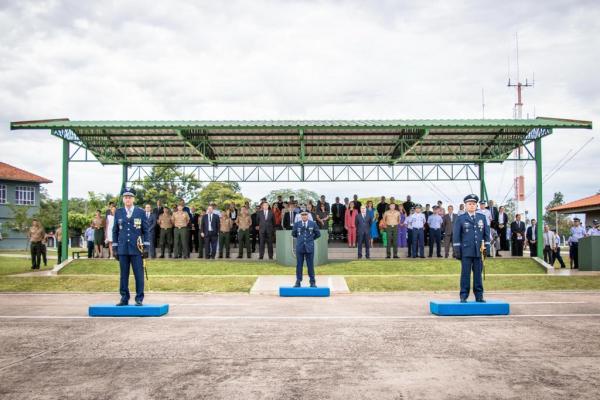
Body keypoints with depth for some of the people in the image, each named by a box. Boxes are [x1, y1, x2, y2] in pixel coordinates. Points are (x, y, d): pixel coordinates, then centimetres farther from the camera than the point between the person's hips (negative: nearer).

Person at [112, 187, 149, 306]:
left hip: (137, 249, -2)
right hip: (123, 249, 2)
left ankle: (139, 299, 6)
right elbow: (115, 231, 12)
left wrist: (146, 246, -3)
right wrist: (114, 247, 7)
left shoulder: (141, 212, 3)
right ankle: (124, 299, 13)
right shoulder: (118, 212, 9)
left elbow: (146, 230, 3)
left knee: (139, 274, -1)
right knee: (123, 275, 5)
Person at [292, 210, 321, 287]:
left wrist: (311, 238, 12)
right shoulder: (297, 224, 4)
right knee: (299, 265, 4)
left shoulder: (313, 224, 2)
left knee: (310, 265, 2)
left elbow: (318, 234, 11)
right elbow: (293, 234, 18)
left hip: (309, 247, -1)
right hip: (300, 247, 1)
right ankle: (298, 282, 11)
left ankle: (312, 282, 9)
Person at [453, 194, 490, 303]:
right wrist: (457, 250, -4)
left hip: (479, 251, 3)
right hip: (466, 251, -3)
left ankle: (479, 296, 12)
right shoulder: (460, 219, 4)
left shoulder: (482, 217, 13)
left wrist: (487, 247, 6)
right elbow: (456, 235, 1)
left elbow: (486, 233, 14)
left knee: (478, 274, 5)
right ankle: (463, 296, 4)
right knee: (465, 274, -1)